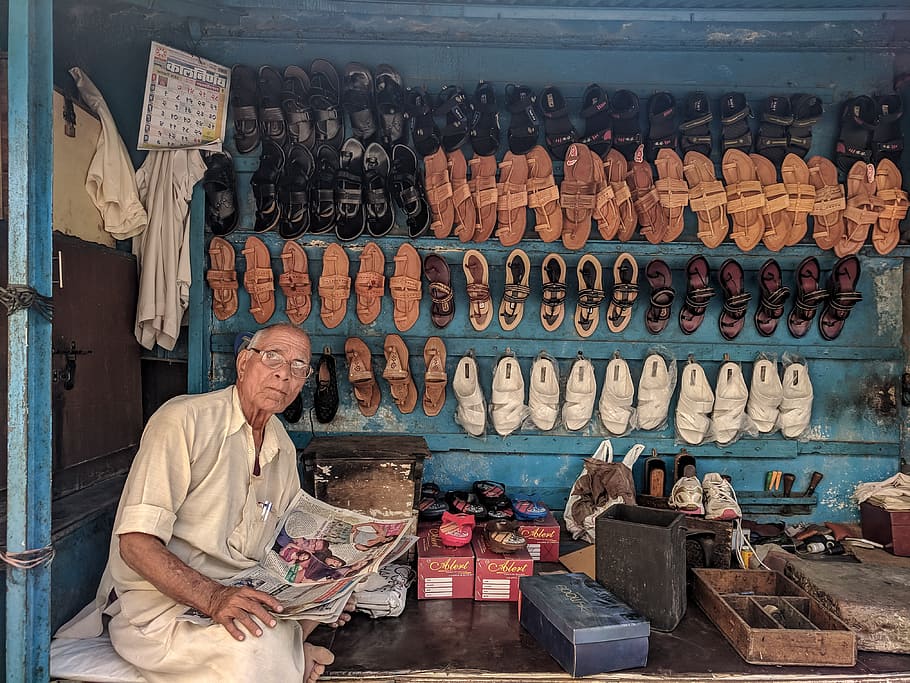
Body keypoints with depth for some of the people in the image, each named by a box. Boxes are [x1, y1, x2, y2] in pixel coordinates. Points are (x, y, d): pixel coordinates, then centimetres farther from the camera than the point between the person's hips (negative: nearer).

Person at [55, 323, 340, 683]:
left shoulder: (284, 448, 9)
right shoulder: (183, 420, -15)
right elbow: (136, 543, -20)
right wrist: (212, 598, -33)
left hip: (241, 591, 8)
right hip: (158, 599, -7)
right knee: (260, 644, -32)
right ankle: (289, 654, -5)